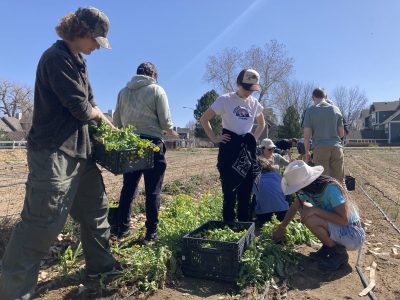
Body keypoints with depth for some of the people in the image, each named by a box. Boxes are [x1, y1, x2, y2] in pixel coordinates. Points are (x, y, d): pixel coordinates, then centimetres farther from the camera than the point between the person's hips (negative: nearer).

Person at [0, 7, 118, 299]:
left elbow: (90, 102, 19)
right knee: (43, 221, -6)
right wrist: (96, 113, 2)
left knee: (95, 207, 16)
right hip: (54, 152, -10)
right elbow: (80, 107, -19)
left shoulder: (77, 61, 16)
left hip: (79, 150, 10)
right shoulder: (57, 57, -13)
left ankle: (101, 264, 32)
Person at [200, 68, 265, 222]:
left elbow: (262, 123, 25)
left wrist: (254, 138, 11)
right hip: (229, 148, -4)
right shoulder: (225, 100, -6)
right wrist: (214, 138, -6)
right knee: (229, 193, -2)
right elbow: (204, 119, -3)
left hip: (248, 148, 5)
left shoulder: (254, 103, 8)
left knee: (246, 193, 9)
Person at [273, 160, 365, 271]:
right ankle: (328, 247, 8)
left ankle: (338, 253, -4)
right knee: (303, 209, -1)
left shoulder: (331, 188, -29)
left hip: (353, 234, -8)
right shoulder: (308, 188, -7)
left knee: (310, 219, -28)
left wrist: (316, 210, -30)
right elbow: (294, 207, 8)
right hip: (336, 226, 8)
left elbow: (344, 220, -30)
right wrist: (281, 228, 11)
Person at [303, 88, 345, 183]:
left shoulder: (310, 111, 1)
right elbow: (342, 134, 12)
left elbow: (307, 135, -4)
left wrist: (307, 152, 7)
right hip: (337, 147, 3)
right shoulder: (336, 109, 10)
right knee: (338, 180, 9)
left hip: (320, 148, -3)